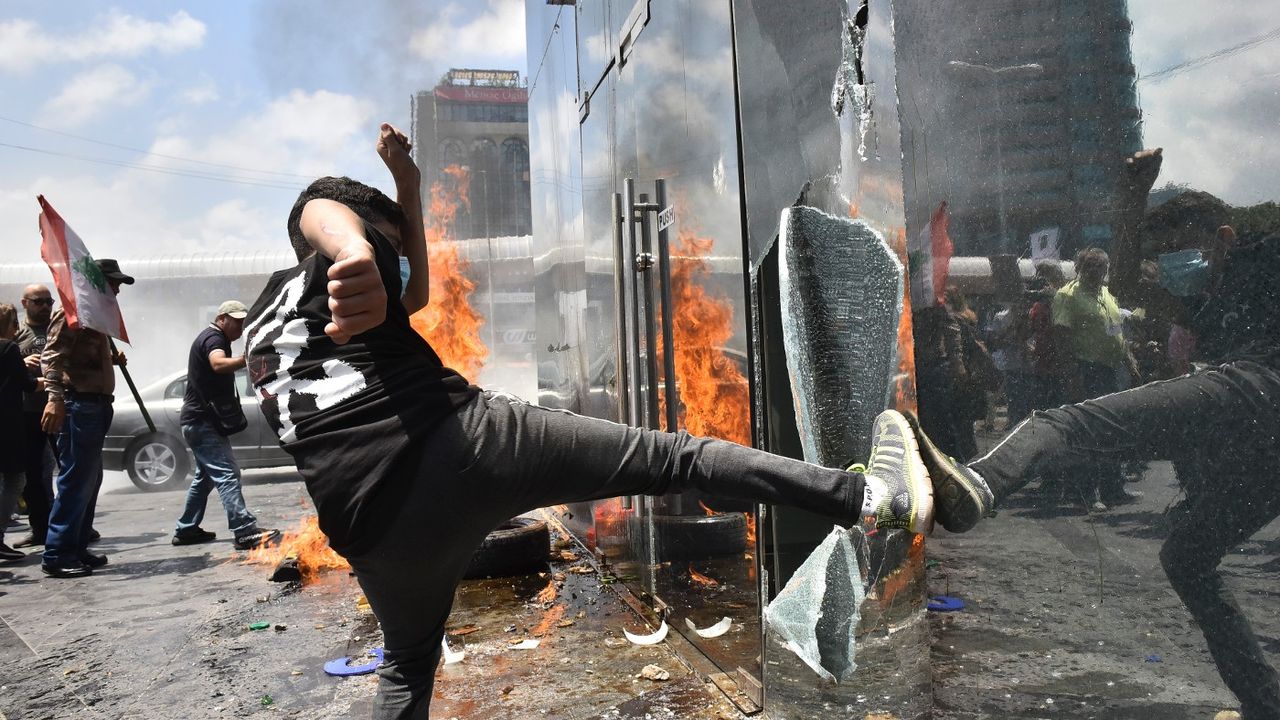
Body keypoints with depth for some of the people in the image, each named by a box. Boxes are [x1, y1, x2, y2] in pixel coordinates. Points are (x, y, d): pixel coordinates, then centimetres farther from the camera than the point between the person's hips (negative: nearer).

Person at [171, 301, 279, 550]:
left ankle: (186, 530, 26)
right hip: (203, 420, -11)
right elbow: (218, 364, -38)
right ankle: (245, 533, -22)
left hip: (201, 420, 11)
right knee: (227, 474, -16)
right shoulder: (213, 338, -14)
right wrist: (248, 359, -54)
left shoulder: (213, 338, 19)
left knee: (206, 475, 18)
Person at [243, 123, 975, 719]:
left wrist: (409, 186, 40)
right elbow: (326, 214, -20)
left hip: (374, 527, 8)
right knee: (675, 458, -3)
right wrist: (359, 257, -43)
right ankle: (874, 495, -6)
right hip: (459, 443, -7)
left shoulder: (261, 332, 32)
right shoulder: (343, 257, 9)